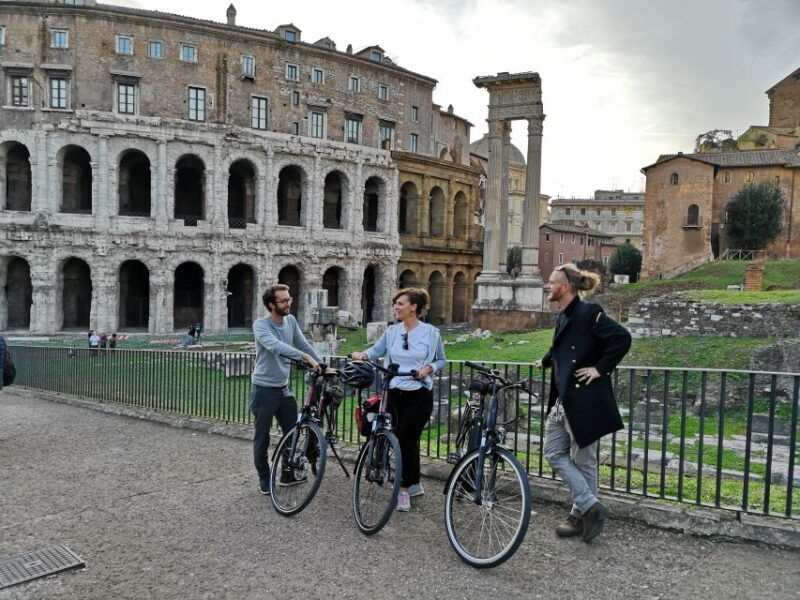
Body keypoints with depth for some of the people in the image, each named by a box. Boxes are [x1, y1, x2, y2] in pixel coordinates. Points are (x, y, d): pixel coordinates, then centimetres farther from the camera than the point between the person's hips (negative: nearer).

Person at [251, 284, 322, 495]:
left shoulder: (291, 320, 2)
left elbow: (303, 344, 7)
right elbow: (275, 346, -35)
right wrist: (305, 356, -44)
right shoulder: (261, 325, -17)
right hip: (264, 389, -6)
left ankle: (287, 475, 27)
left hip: (283, 388, 6)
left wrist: (322, 366, 1)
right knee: (262, 438, 6)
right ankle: (264, 479, 22)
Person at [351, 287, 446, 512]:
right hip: (395, 393, 4)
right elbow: (377, 350, 0)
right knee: (408, 441, 11)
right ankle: (415, 484, 28)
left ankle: (404, 488, 7)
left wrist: (429, 368, -14)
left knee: (405, 440, -8)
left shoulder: (431, 332, -4)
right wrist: (363, 354, -21)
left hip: (419, 395, -4)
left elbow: (441, 360, 5)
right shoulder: (392, 331, 4)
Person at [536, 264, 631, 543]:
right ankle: (589, 505, 19)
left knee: (583, 460, 3)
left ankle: (581, 515, 17)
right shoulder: (564, 316, 13)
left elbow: (622, 337, -24)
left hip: (584, 400, -10)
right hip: (563, 399, 10)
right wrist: (546, 361, 31)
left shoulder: (588, 312, -15)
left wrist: (600, 368, -20)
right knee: (554, 453, 11)